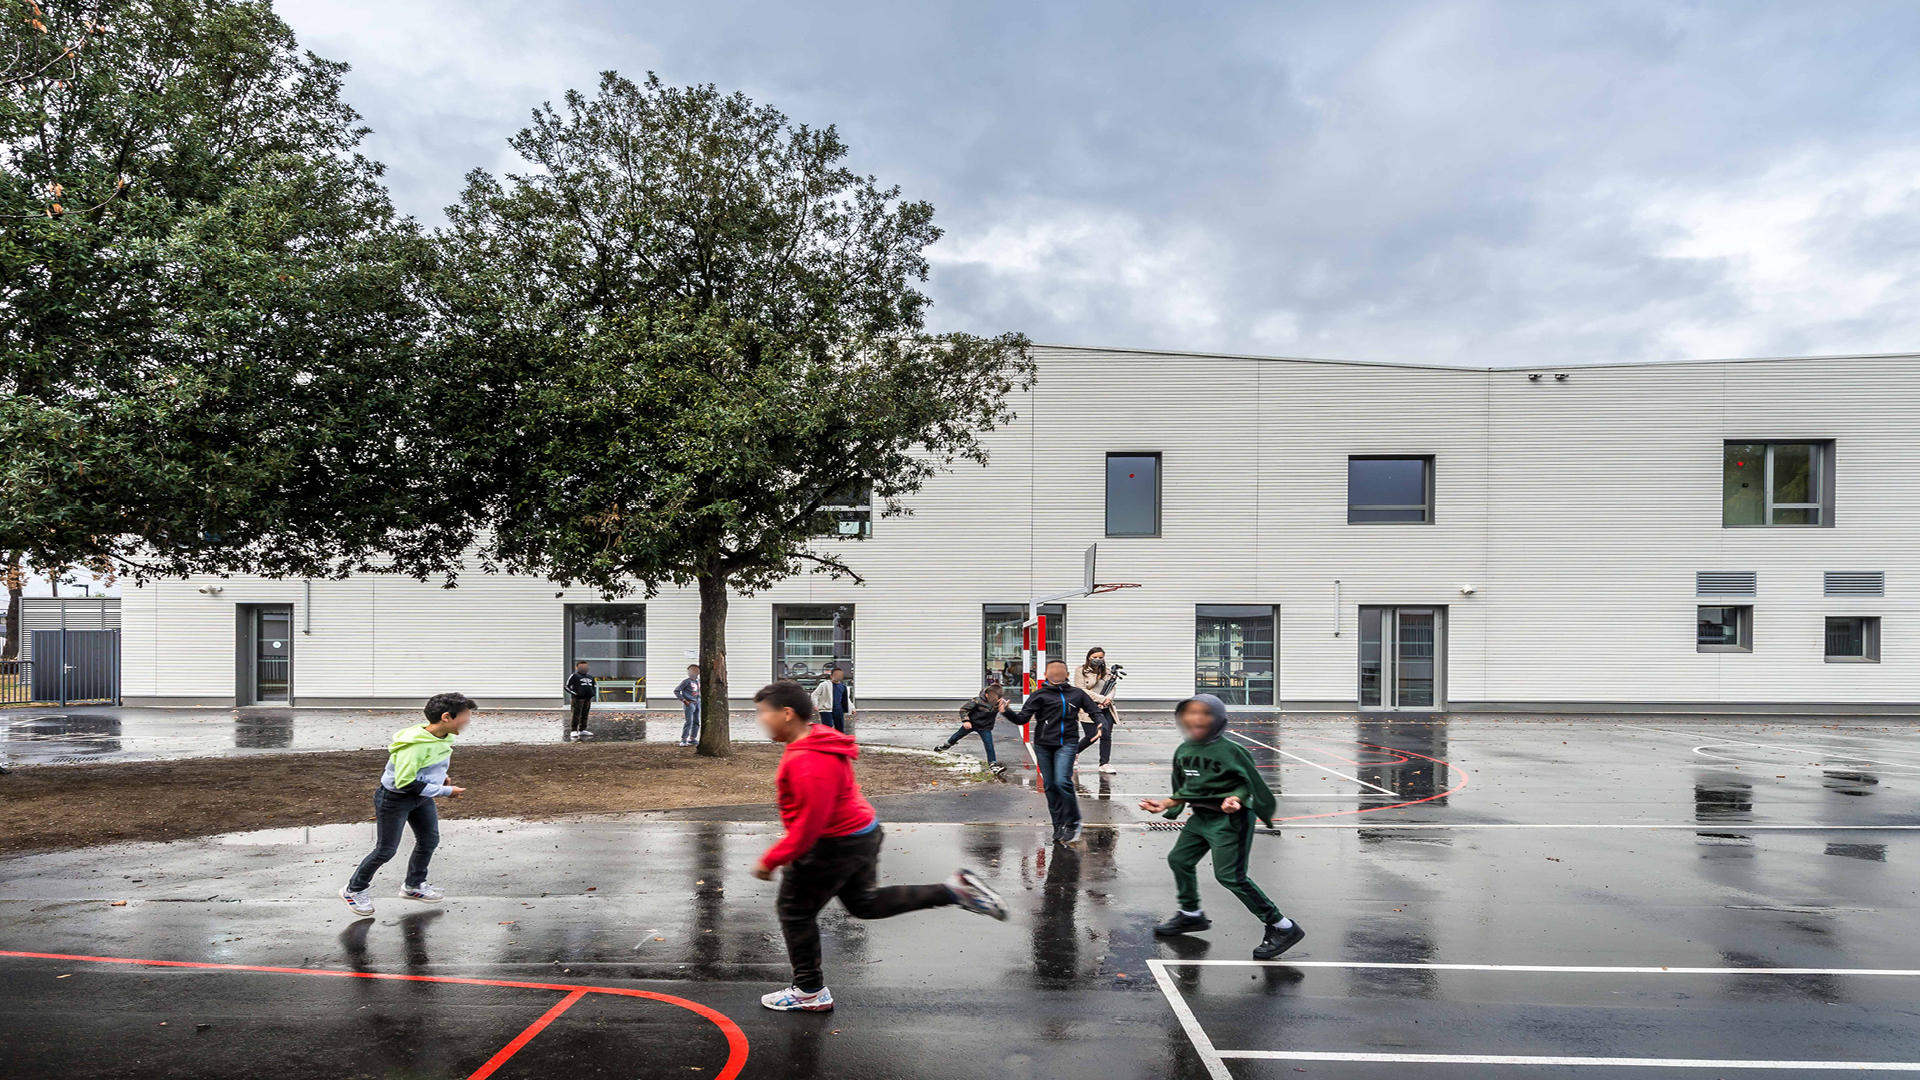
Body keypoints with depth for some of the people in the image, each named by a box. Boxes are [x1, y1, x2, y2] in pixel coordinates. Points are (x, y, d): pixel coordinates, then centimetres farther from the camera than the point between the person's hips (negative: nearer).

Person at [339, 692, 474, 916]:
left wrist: (441, 777, -1)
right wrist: (444, 791, -28)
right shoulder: (415, 745, -34)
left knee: (429, 841, 15)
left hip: (422, 797, 8)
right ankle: (354, 890, 25)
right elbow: (405, 782, -33)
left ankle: (413, 885, 36)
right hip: (394, 799, -8)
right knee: (386, 850, 3)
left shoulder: (444, 738, -6)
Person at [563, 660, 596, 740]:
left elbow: (594, 685, 31)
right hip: (578, 699, -6)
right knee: (576, 715, -8)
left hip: (588, 699, 7)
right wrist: (575, 693, -12)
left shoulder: (590, 677, 18)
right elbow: (567, 686, -4)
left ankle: (582, 730, 15)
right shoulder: (574, 676, -1)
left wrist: (593, 693, 13)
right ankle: (573, 731, -5)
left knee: (584, 715, 9)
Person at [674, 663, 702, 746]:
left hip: (697, 703, 7)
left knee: (696, 721, 8)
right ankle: (684, 740, -11)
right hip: (689, 704, -7)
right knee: (688, 721, -13)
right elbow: (676, 691, -10)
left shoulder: (698, 681, 12)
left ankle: (692, 738, 17)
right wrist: (683, 700, -13)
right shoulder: (686, 681, -9)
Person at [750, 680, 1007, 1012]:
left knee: (795, 911, 7)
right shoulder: (817, 742, 6)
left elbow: (809, 823, -28)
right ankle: (955, 889, 17)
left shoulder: (808, 762, -28)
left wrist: (771, 860, -20)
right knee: (865, 903, 23)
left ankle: (810, 993, 21)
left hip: (834, 845, -10)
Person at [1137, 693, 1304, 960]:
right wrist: (1164, 805, 6)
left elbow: (1250, 783, -12)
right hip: (1200, 817, 8)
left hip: (1229, 819, -8)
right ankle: (1191, 914, 39)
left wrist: (1235, 798, -30)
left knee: (1230, 876, -12)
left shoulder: (1229, 750, -16)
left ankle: (1282, 928, -2)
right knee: (1179, 859, 15)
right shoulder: (1183, 751, 6)